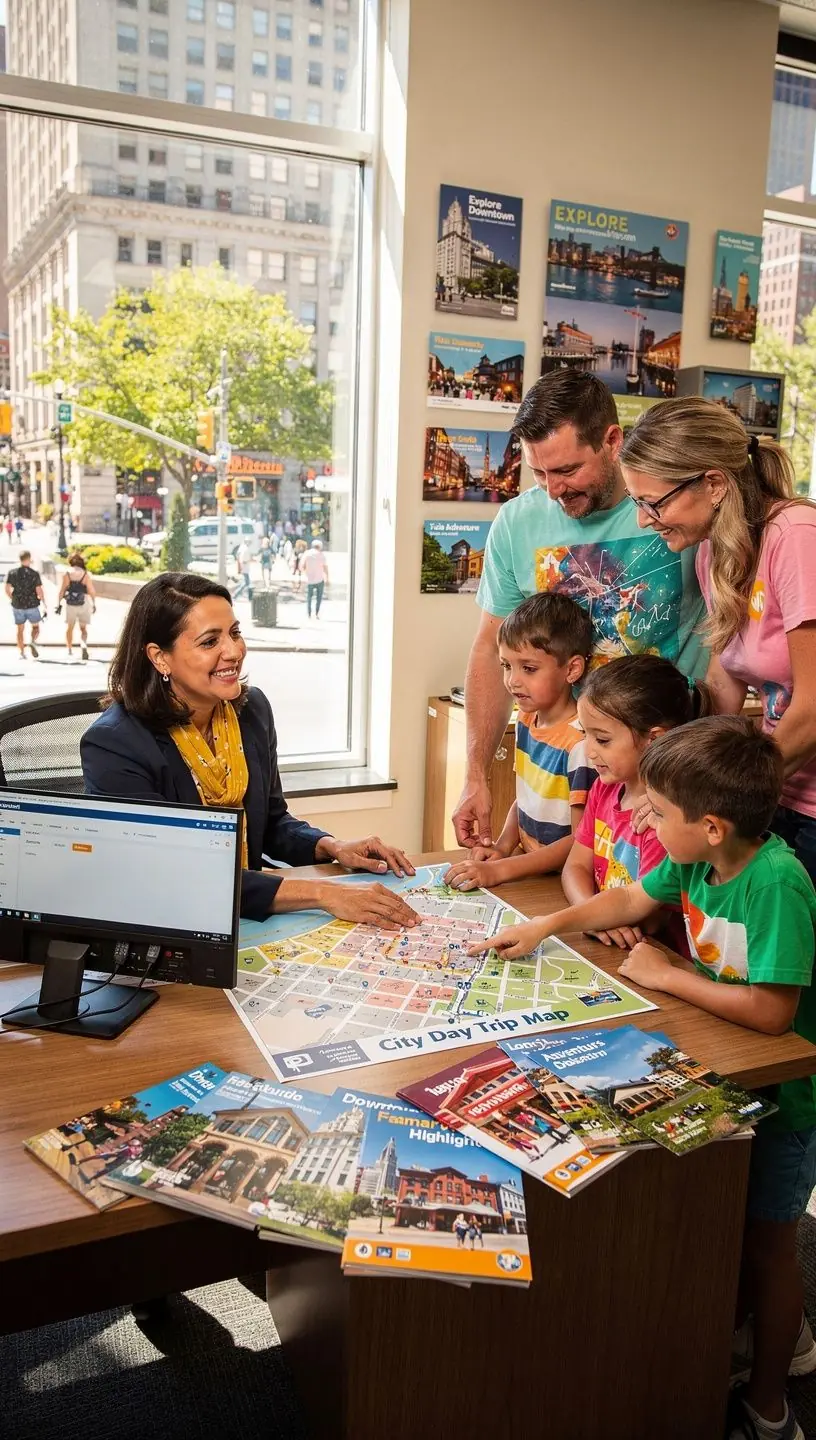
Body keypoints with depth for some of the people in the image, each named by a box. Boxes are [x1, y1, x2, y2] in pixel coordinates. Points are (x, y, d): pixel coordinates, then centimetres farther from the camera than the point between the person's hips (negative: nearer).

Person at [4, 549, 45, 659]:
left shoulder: (12, 573, 1)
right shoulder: (34, 573, -8)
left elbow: (7, 589, -1)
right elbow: (39, 591, -12)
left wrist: (13, 599, 15)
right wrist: (44, 603, -2)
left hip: (17, 605, 3)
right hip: (32, 605, -2)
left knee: (20, 629, 12)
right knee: (35, 627, 13)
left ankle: (22, 653, 8)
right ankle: (33, 642, -16)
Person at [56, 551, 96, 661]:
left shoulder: (67, 574, -6)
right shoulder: (85, 574, -8)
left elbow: (62, 590, -5)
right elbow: (91, 591, -8)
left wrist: (59, 604, 3)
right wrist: (94, 604, 4)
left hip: (70, 605, 0)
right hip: (83, 605, 0)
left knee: (70, 628, 15)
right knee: (83, 628, 9)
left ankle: (69, 650, 17)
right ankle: (84, 645, -18)